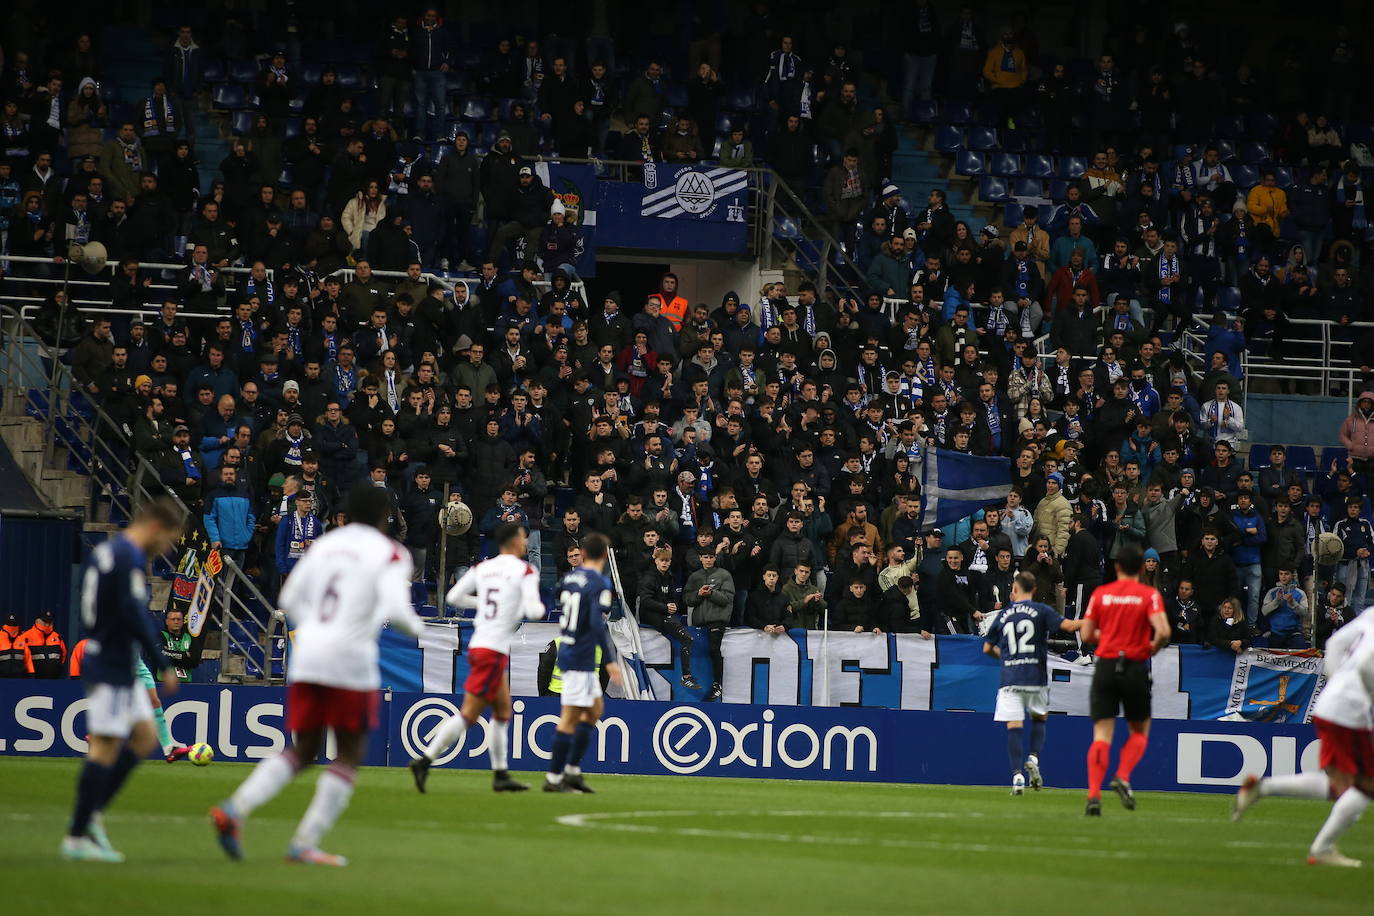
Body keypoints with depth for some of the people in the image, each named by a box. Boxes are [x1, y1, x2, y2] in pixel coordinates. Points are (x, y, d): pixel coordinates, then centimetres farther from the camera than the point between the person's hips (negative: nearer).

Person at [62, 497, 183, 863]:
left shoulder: (103, 552, 15)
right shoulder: (130, 558, -15)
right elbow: (135, 617, -21)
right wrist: (163, 667, -16)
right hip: (112, 668, -10)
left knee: (144, 737, 14)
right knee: (105, 747, -7)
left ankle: (91, 815, 12)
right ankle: (77, 838, -5)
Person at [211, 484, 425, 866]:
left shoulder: (324, 545, 14)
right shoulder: (390, 553, -1)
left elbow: (290, 599, 13)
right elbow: (395, 609, -13)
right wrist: (416, 627, 7)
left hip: (306, 653, 5)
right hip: (351, 660, -5)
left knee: (301, 751, 14)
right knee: (349, 755, 7)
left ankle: (235, 808, -8)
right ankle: (305, 843, -2)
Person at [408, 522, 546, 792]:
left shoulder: (482, 568, 10)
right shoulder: (526, 571, -7)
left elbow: (453, 596, 11)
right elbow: (533, 611, -16)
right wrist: (539, 606, 7)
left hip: (478, 645, 8)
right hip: (494, 650, -8)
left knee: (503, 712, 18)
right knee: (469, 714, -9)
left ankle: (500, 775, 21)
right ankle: (425, 761, -17)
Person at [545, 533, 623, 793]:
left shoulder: (571, 577, 7)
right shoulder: (600, 584, -15)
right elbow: (598, 624, -23)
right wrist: (610, 660, -24)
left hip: (566, 651, 8)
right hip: (581, 658, -8)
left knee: (595, 708, 18)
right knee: (570, 718, -4)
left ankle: (572, 771, 17)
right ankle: (554, 778, -2)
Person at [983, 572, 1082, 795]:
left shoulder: (1003, 615, 9)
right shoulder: (1041, 610, 1)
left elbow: (987, 648, 15)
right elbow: (1067, 625, -11)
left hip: (1010, 677, 1)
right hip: (1036, 676, -1)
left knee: (1014, 726, -3)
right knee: (1039, 718, 20)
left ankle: (1017, 775, -14)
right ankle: (1033, 758, -3)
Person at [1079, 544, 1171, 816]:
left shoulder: (1100, 594, 4)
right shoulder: (1149, 595, -3)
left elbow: (1086, 634, 4)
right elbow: (1163, 632, -16)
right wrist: (1152, 648, 4)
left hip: (1105, 668, 2)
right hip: (1136, 669, -1)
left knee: (1101, 736, 0)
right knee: (1140, 731, 18)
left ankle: (1094, 794, -14)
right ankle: (1123, 777, -5)